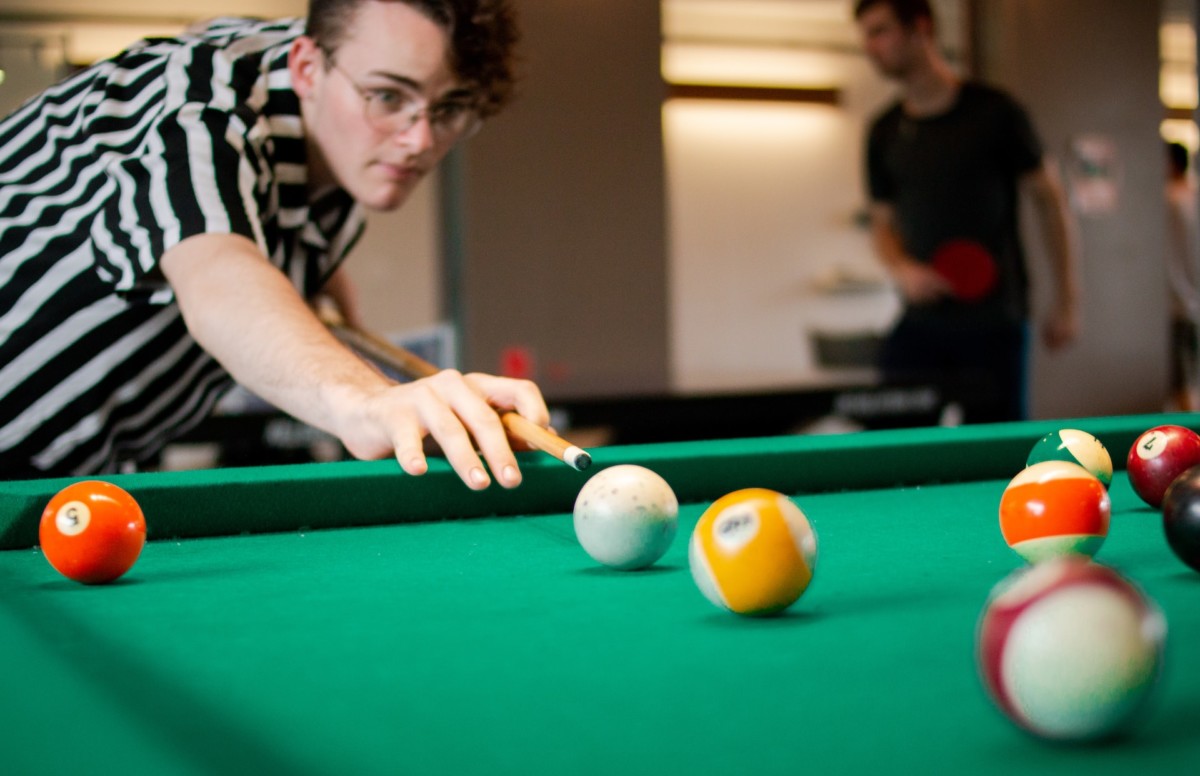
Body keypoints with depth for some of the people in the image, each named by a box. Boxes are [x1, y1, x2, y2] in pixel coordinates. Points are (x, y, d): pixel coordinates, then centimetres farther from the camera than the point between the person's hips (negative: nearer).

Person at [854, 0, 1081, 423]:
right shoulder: (884, 133, 9)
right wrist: (903, 270, -7)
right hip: (921, 322, 4)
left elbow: (1049, 198, 1)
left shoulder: (993, 112, -4)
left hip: (994, 324, -3)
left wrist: (1067, 298, -2)